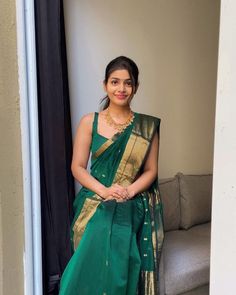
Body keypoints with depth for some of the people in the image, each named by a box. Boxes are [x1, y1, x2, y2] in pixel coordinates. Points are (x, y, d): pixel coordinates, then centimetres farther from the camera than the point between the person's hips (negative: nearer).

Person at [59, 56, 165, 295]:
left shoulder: (147, 126, 2)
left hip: (133, 211, 0)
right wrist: (104, 191, -16)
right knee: (92, 266, -6)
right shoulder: (89, 122, 1)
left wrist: (130, 190, -16)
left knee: (125, 269, -2)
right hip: (95, 209, 0)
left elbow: (151, 170, 3)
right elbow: (77, 167, -1)